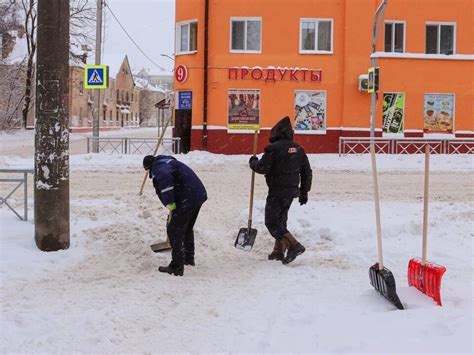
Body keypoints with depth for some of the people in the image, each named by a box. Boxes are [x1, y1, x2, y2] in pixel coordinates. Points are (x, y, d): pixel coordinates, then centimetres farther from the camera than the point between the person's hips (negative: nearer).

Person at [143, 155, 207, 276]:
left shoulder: (158, 167, -5)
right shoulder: (169, 161, 26)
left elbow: (164, 179, -28)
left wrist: (170, 204, -29)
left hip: (186, 200, -10)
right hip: (199, 194, 10)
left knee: (174, 230, -1)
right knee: (187, 228, 27)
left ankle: (177, 266, 0)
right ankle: (189, 258, 43)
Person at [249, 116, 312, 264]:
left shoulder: (274, 148, -14)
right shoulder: (298, 149, 9)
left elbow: (263, 168, -17)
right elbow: (307, 172, 12)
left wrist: (253, 162, 5)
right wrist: (304, 192, 19)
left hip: (277, 191, -8)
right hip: (292, 190, 8)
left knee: (272, 222, -4)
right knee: (281, 219, 19)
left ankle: (293, 245, -17)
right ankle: (279, 251, 23)